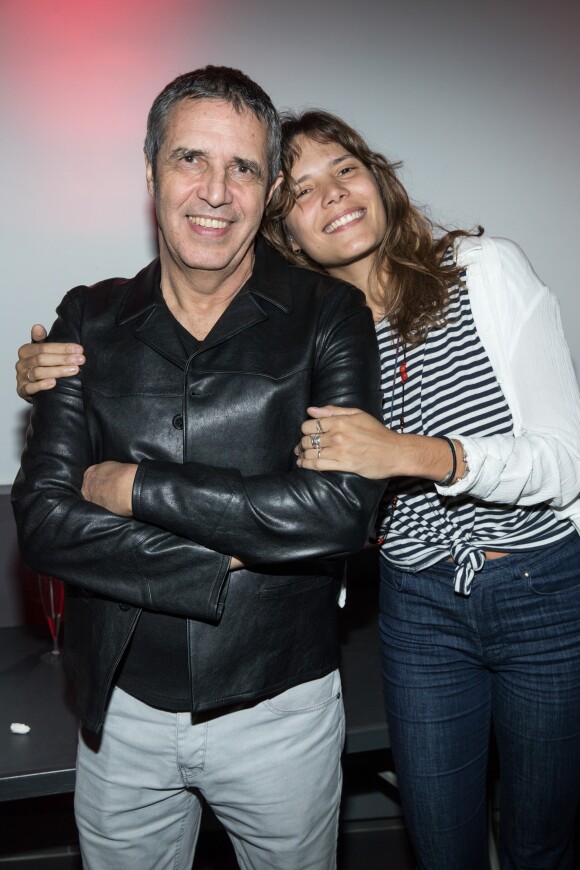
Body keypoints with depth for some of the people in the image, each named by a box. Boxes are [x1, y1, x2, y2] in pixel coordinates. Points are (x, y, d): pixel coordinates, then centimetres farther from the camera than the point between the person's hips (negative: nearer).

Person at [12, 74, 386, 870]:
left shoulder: (328, 316, -8)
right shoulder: (90, 322, -2)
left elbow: (345, 507, -22)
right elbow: (44, 520, -11)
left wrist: (135, 489, -18)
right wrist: (232, 562, -19)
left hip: (280, 709, -1)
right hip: (121, 712, 2)